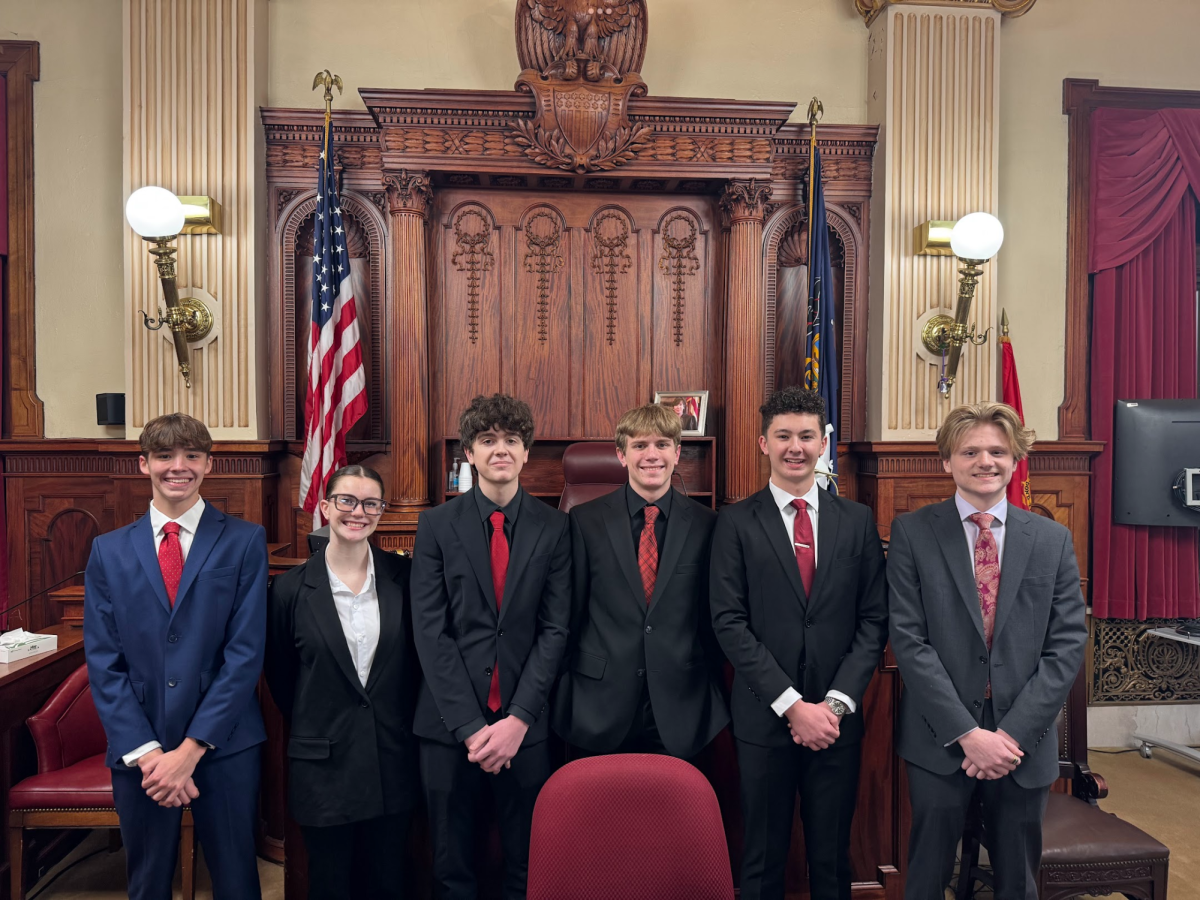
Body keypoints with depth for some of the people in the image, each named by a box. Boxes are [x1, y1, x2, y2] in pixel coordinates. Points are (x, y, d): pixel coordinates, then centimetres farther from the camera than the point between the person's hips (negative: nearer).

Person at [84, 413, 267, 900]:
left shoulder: (245, 541, -4)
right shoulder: (109, 550, 4)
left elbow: (246, 653, -8)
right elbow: (103, 663, 0)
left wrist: (191, 749, -13)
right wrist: (145, 751, -9)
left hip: (224, 747, -2)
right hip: (137, 751, 2)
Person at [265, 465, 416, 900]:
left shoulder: (403, 576, -4)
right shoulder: (291, 588, -7)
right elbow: (279, 675, 6)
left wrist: (402, 723, 6)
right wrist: (313, 728, 10)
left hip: (393, 762, 1)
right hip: (324, 766, -1)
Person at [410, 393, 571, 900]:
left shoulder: (553, 527, 0)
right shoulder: (436, 526, -1)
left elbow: (555, 629, -2)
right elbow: (430, 631, -6)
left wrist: (517, 719, -11)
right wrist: (470, 726, -11)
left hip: (523, 723, 0)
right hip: (449, 723, 0)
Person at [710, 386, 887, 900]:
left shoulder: (857, 521, 5)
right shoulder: (736, 523, -2)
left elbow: (873, 620, 2)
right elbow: (729, 623, -8)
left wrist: (835, 703, -9)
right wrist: (792, 705, -13)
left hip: (836, 722, 2)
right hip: (763, 721, -2)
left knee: (832, 858, 15)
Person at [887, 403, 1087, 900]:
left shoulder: (1053, 539, 3)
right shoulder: (912, 532, -5)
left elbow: (1067, 645, -2)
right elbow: (909, 639, -10)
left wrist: (1013, 733, -11)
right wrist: (967, 733, -15)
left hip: (1024, 740, 2)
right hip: (940, 741, -2)